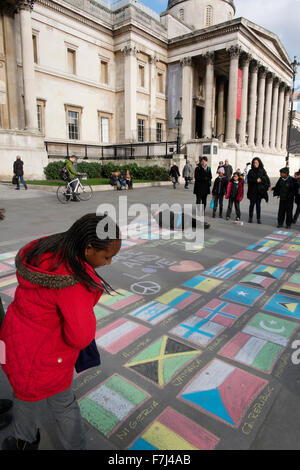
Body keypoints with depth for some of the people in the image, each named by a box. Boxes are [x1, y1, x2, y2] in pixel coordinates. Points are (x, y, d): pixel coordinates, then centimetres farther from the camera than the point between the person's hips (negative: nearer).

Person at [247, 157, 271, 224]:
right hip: (252, 190, 0)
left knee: (258, 205, 3)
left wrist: (261, 179, -19)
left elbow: (266, 178, -2)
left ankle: (258, 219, 9)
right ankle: (250, 218, 14)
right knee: (252, 204, 4)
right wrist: (256, 180, -18)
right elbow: (249, 180, -6)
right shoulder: (251, 171, 3)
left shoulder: (262, 170, 4)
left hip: (259, 190, 0)